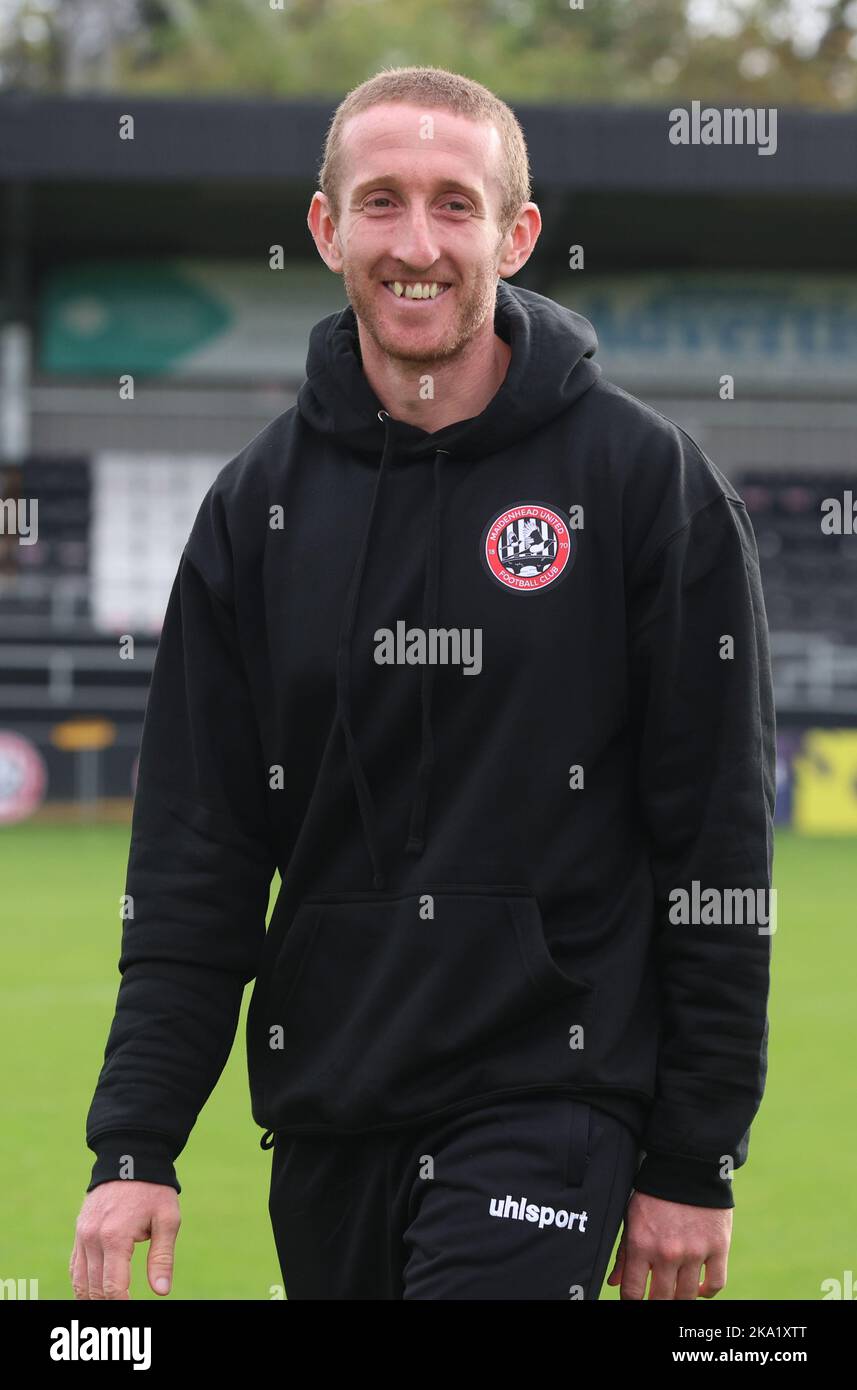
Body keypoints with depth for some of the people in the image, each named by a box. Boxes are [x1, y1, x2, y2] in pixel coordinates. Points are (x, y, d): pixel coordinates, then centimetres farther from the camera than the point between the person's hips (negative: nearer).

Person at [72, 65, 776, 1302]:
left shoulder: (648, 480, -4)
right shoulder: (260, 503, 6)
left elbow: (719, 850, -4)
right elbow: (194, 858, 6)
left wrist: (695, 1162, -6)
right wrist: (135, 1142, -3)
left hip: (548, 1112, -4)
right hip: (325, 1122, 4)